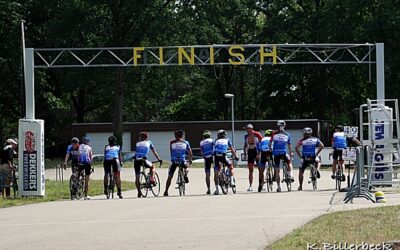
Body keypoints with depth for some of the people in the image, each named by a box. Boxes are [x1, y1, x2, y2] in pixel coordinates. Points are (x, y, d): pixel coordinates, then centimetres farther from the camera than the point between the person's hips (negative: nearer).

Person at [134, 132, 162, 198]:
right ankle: (152, 179, 4)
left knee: (137, 177, 9)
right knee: (153, 167, 27)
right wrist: (159, 159, 35)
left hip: (136, 160, 2)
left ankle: (139, 192, 5)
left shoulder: (137, 144, 26)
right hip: (143, 159, -2)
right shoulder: (148, 142, 22)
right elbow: (154, 152, 27)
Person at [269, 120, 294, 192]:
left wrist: (270, 151, 14)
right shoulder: (287, 135, 6)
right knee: (289, 162, 30)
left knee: (277, 171, 6)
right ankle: (290, 176, 9)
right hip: (284, 153, 0)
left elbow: (270, 144, 0)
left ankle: (278, 187, 4)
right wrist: (290, 156, 17)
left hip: (276, 153, 0)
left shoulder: (274, 134, 2)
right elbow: (289, 146, 9)